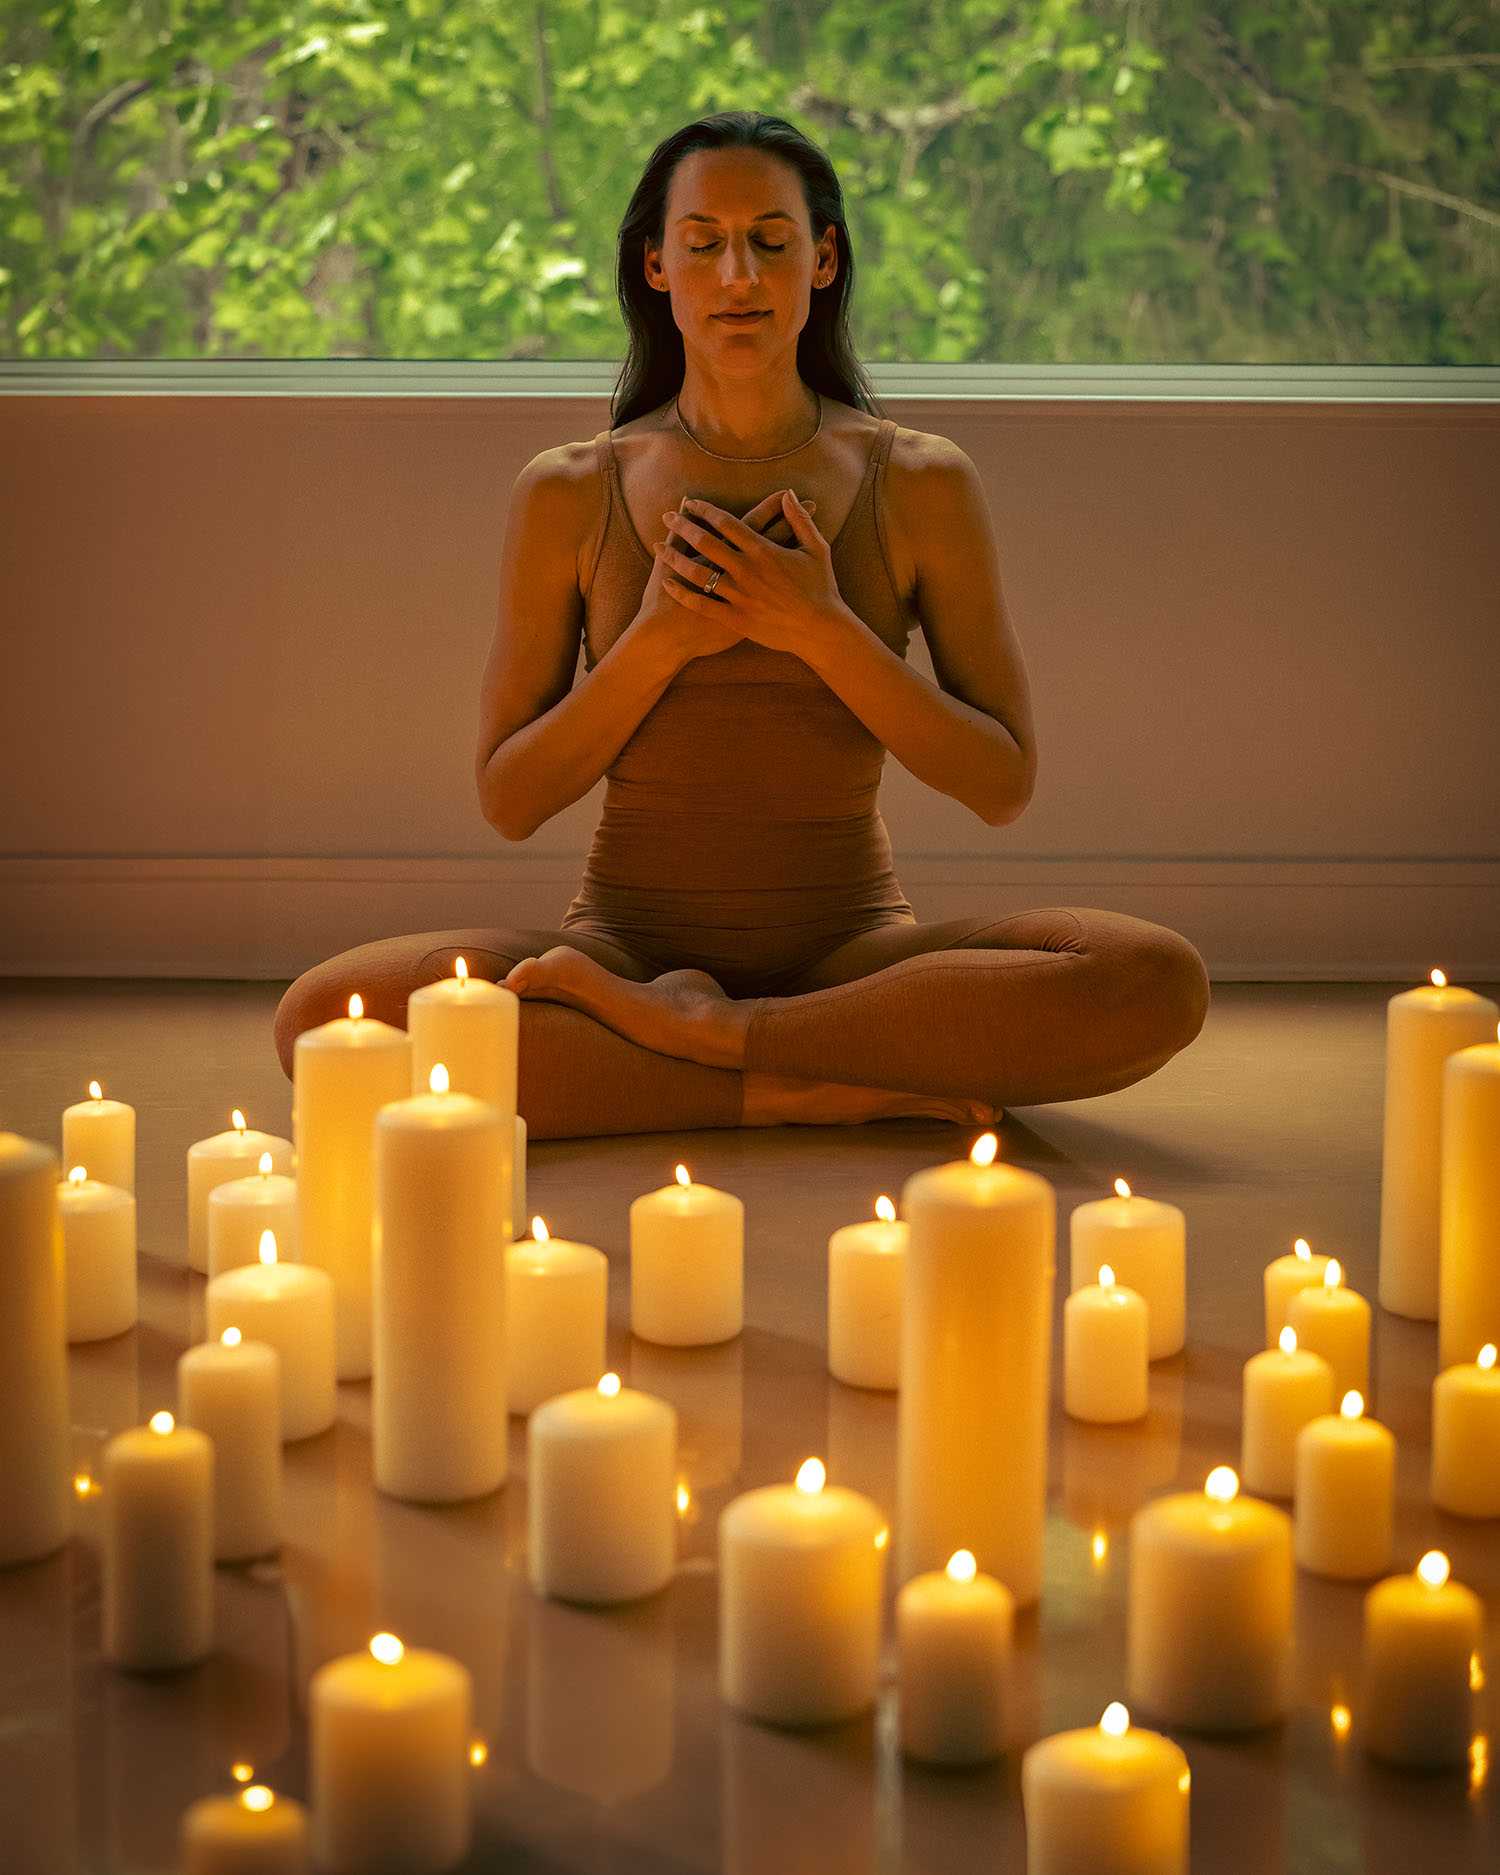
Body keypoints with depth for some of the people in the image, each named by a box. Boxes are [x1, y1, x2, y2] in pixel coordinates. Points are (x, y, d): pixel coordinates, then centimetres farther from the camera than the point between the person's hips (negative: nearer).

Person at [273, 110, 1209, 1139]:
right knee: (323, 1016, -28)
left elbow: (1004, 784, 0)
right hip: (631, 931, 0)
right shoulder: (571, 494, 3)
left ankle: (689, 1027, -21)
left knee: (1160, 981, -29)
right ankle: (818, 1089, -23)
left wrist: (824, 633, -13)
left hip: (852, 947, 0)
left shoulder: (920, 484, 2)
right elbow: (509, 802, 2)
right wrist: (659, 641, -12)